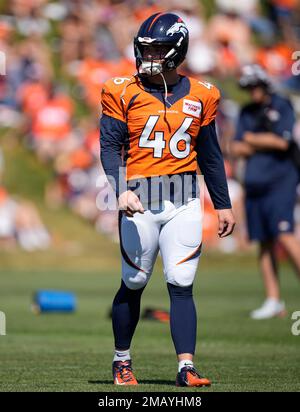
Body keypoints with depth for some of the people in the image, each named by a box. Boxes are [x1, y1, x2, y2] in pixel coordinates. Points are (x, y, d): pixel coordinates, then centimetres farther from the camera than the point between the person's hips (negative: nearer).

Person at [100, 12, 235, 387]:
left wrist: (223, 205, 15)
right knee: (134, 283, 7)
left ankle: (186, 367, -7)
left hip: (183, 201, 1)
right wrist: (121, 190, -20)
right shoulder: (124, 93, 0)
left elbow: (209, 154, 15)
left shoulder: (199, 96, 8)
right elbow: (110, 146, -5)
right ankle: (122, 361, 24)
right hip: (139, 200, -1)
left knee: (181, 284, -5)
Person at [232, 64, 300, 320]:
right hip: (255, 183, 6)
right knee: (264, 241, 4)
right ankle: (274, 301, 7)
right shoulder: (247, 113, 16)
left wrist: (252, 139, -1)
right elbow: (238, 148, 10)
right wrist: (267, 143, -6)